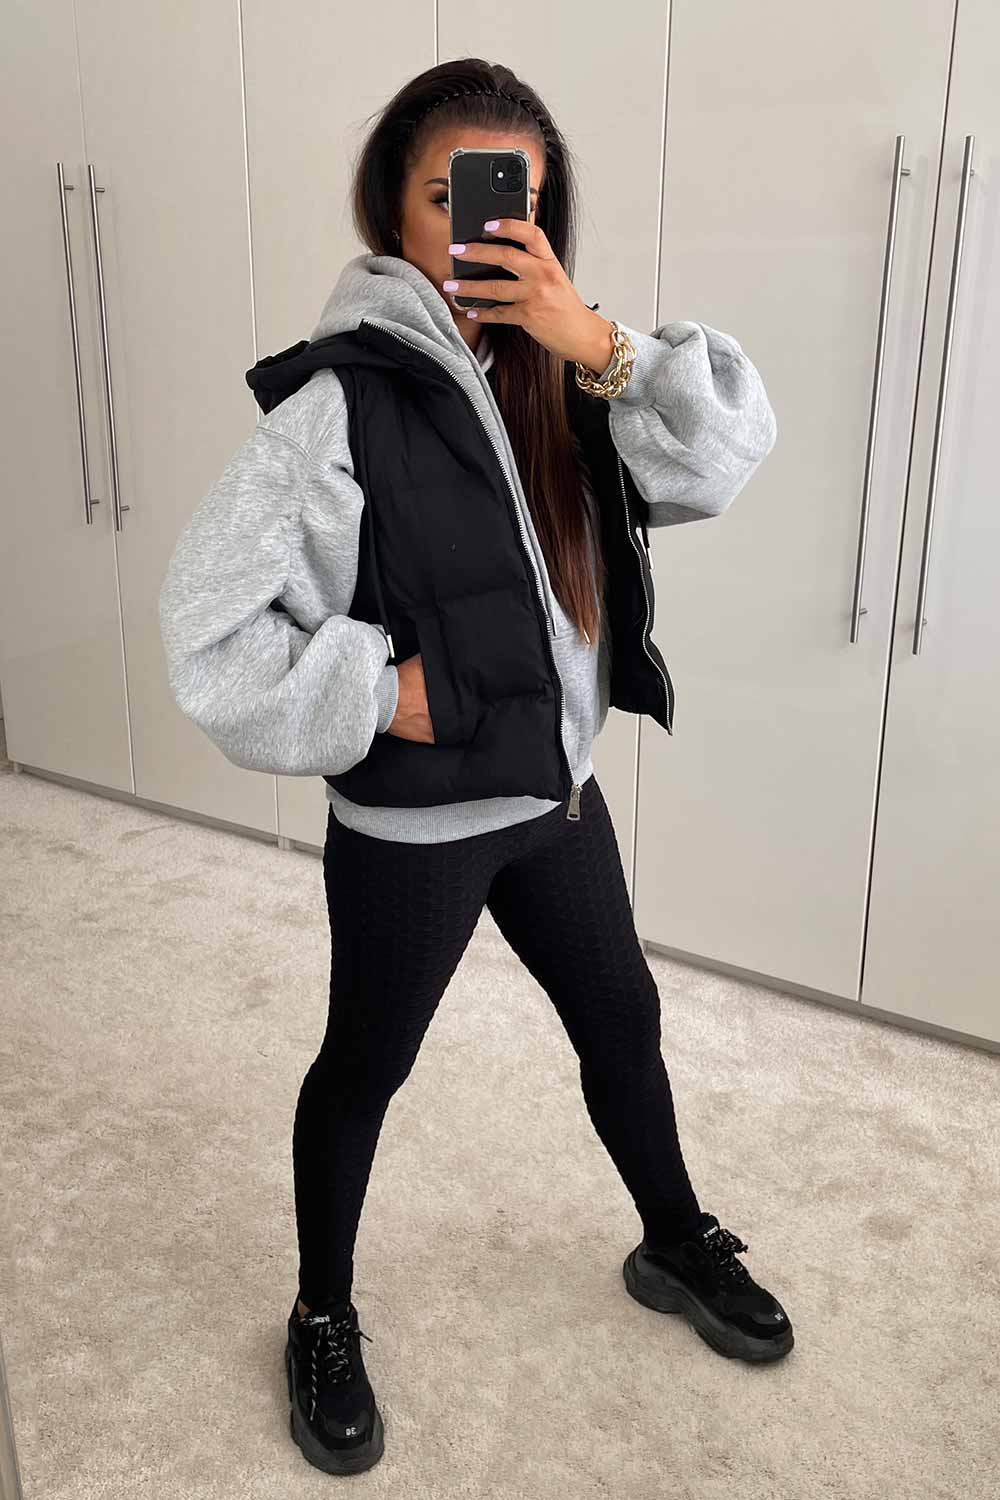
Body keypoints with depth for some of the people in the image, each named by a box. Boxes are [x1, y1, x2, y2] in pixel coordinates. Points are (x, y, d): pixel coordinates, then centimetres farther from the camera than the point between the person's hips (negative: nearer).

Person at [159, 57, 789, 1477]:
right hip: (413, 826, -6)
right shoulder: (342, 400, -19)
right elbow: (211, 627, -21)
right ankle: (324, 1322, 41)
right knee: (364, 1067, 15)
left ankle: (676, 1243, 49)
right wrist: (384, 692, -18)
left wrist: (593, 337, -23)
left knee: (623, 1017, 22)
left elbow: (729, 450, -12)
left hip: (557, 788, 6)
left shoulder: (555, 374, -1)